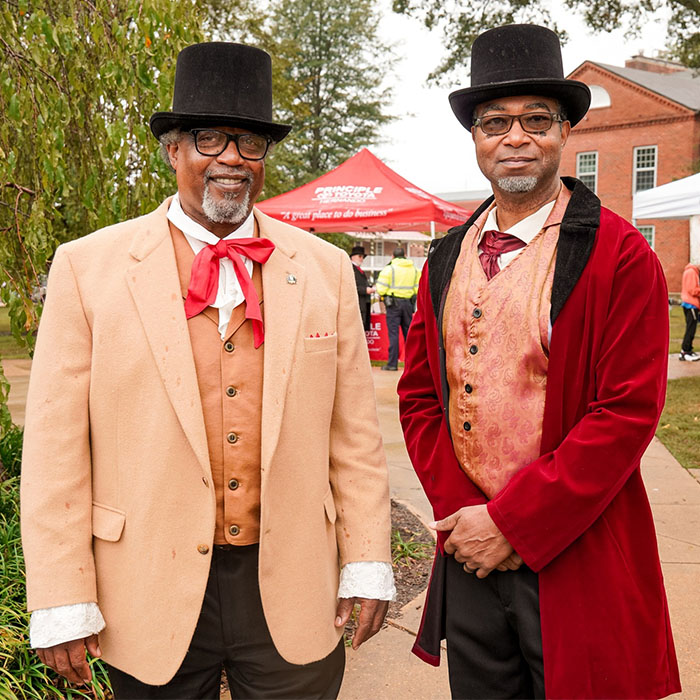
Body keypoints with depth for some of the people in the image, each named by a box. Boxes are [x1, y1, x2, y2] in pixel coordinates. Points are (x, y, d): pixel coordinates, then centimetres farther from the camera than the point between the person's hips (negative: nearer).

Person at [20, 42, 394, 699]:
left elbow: (354, 430, 3)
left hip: (293, 594, 2)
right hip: (150, 596, -1)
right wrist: (62, 605, -6)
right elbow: (55, 446, -5)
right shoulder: (87, 267, -4)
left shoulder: (325, 268, 2)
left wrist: (367, 566, 2)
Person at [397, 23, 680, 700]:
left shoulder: (619, 255, -8)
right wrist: (458, 511, -4)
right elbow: (419, 395, 8)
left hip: (574, 561, -4)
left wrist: (512, 524, -15)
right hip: (467, 553, 4)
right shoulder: (447, 259, 7)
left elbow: (628, 412, -14)